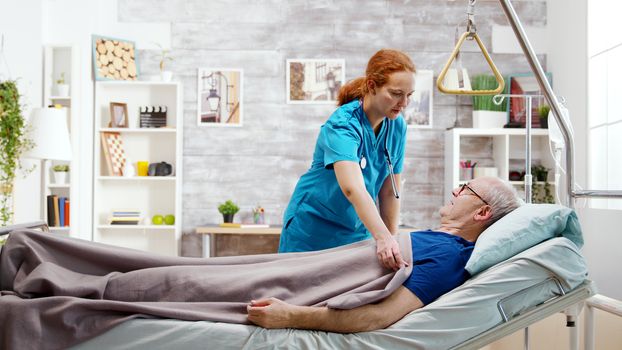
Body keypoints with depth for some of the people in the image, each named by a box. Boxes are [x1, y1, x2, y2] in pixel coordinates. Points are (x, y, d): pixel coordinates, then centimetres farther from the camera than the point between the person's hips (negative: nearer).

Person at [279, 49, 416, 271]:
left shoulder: (397, 126, -4)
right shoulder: (343, 125, -24)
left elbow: (390, 191, -1)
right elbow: (352, 188, -39)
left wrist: (391, 247, -4)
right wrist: (382, 237, -51)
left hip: (358, 234, 5)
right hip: (313, 232, -5)